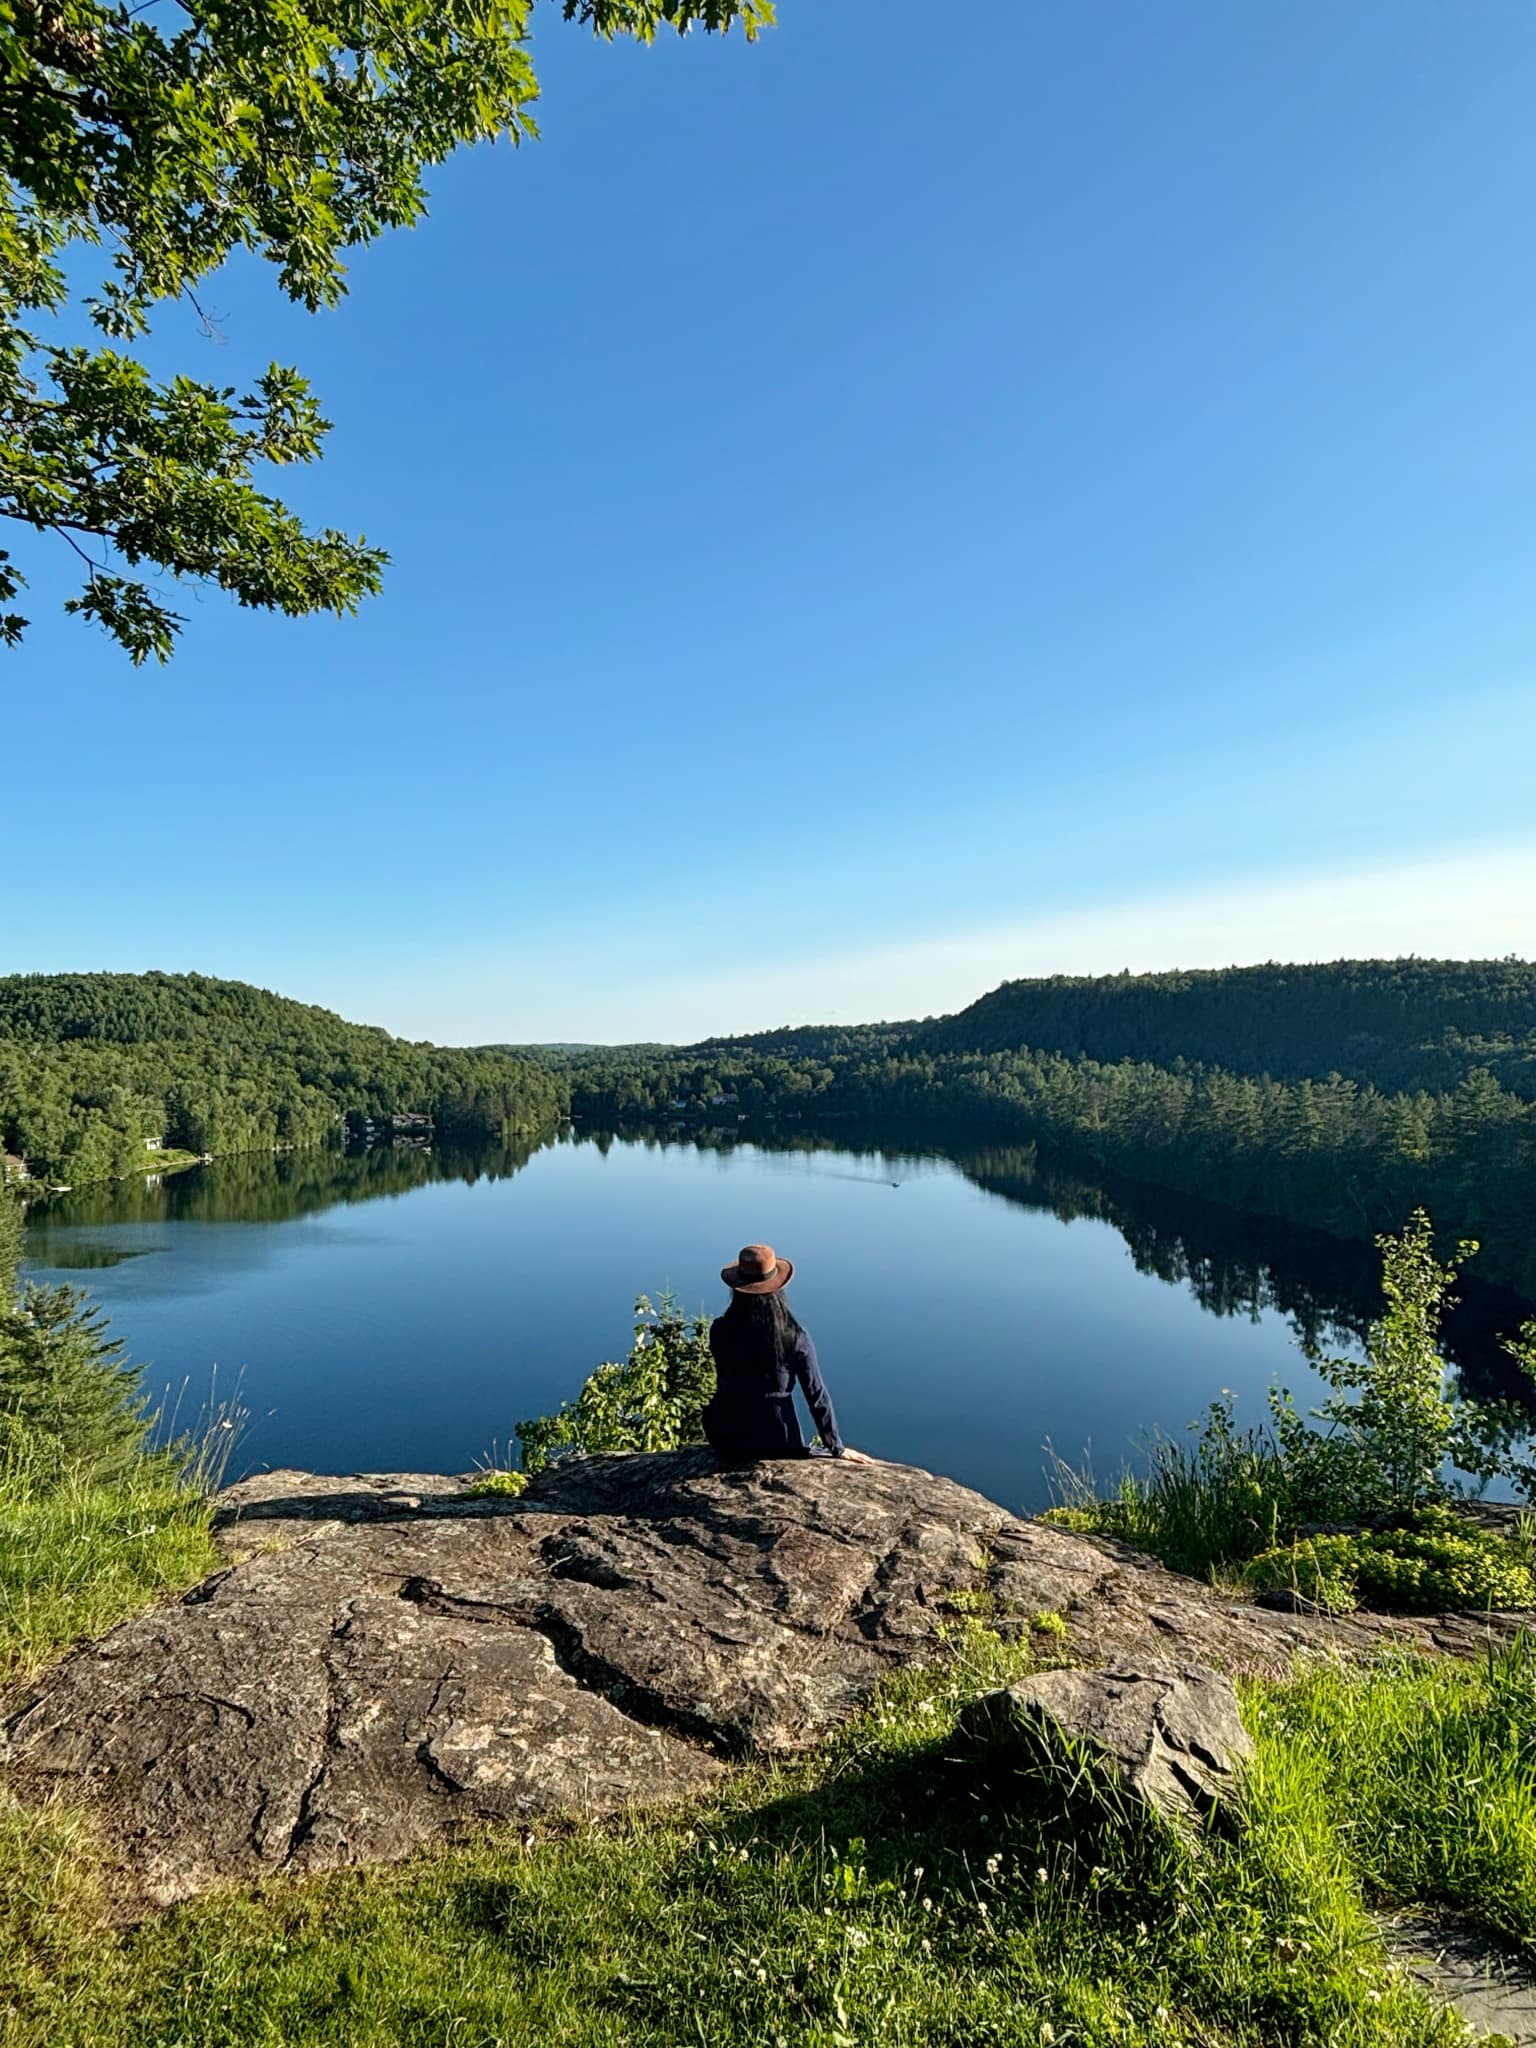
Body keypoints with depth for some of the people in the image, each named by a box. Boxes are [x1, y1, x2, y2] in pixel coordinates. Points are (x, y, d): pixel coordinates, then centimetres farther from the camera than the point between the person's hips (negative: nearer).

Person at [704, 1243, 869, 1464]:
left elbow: (725, 1382, 3)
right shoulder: (795, 1337, -13)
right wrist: (837, 1448, 6)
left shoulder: (720, 1331, -12)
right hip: (776, 1441, 1)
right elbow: (817, 1395, -6)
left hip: (727, 1440, 0)